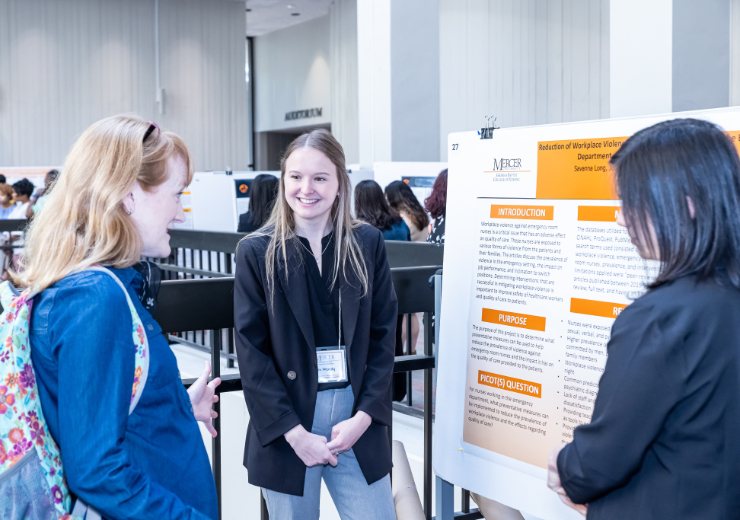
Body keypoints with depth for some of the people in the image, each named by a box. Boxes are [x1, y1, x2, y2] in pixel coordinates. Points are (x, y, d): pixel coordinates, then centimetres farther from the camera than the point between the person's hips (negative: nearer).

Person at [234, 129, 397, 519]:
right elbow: (251, 351, -6)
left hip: (357, 422, 2)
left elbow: (383, 335, 3)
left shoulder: (367, 244, 3)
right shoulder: (257, 252, -3)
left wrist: (364, 416, -8)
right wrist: (295, 433, -12)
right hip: (285, 430, -1)